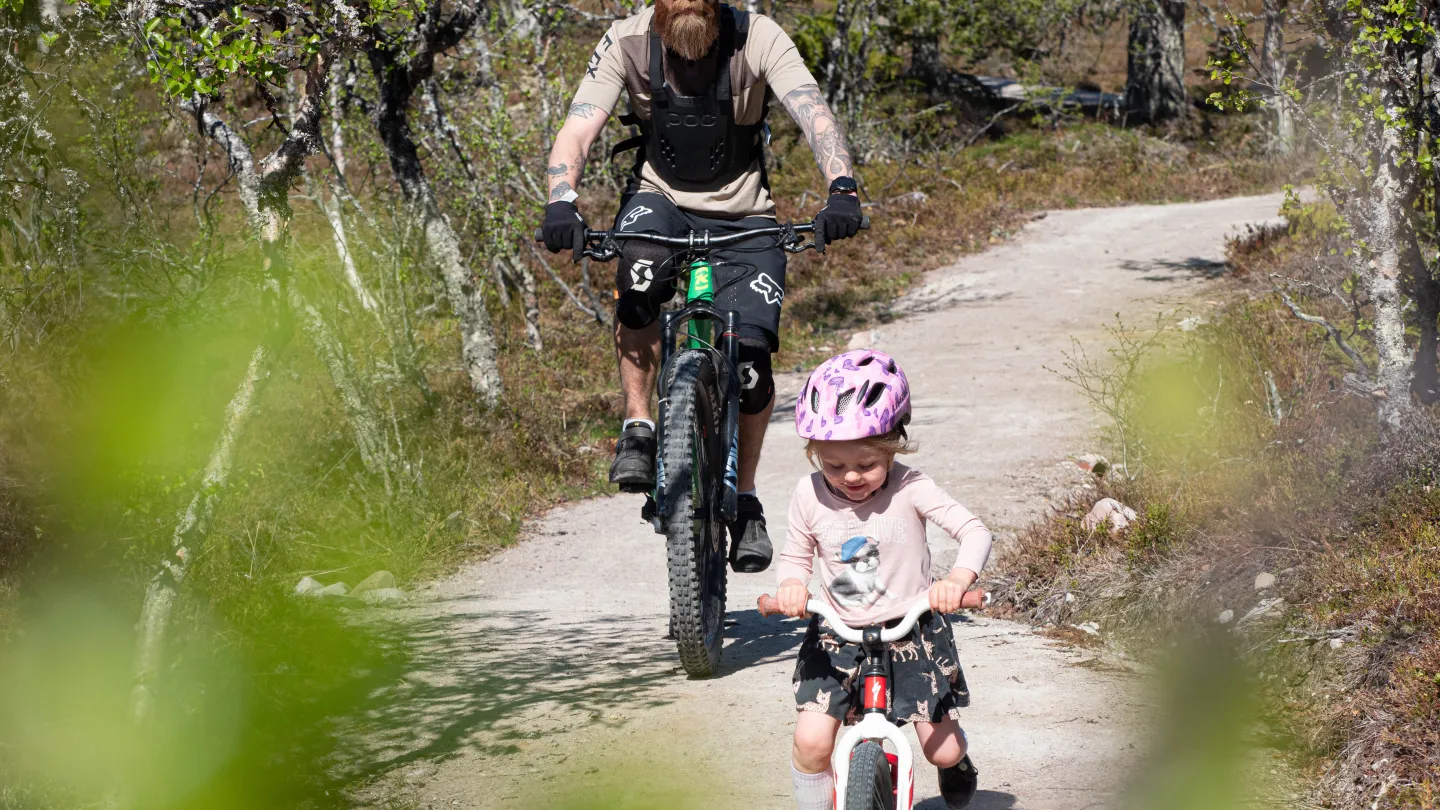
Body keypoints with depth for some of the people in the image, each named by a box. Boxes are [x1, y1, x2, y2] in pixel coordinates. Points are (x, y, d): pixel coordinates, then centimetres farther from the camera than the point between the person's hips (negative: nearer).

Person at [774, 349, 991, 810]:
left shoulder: (910, 489, -16)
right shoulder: (810, 496, -9)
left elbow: (974, 531, -16)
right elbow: (795, 557, 5)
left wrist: (958, 579, -35)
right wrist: (790, 585, -19)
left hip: (912, 632, -1)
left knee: (941, 749, 5)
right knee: (811, 741, -17)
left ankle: (956, 761, 43)